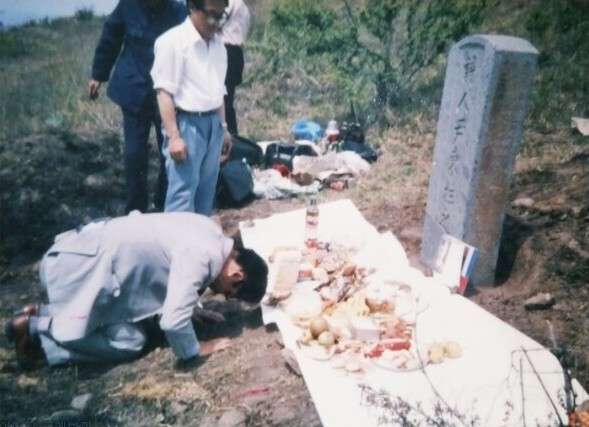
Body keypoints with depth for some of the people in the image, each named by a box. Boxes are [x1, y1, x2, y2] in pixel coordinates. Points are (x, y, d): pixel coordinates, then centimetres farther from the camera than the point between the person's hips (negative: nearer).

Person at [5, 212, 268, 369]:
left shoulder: (212, 236, 6)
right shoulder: (201, 256, -22)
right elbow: (172, 321, -28)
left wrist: (191, 307, 15)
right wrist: (194, 350, -9)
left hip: (89, 253, 9)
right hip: (80, 263, -9)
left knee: (131, 332, 8)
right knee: (128, 341, -4)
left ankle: (40, 315, 12)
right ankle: (33, 329, 4)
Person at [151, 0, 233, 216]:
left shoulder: (216, 42, 11)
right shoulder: (173, 41, -12)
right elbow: (164, 92, -15)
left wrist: (223, 127, 20)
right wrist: (173, 136, -19)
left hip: (213, 123, 7)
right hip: (187, 124, -7)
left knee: (206, 191, 13)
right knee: (183, 193, -7)